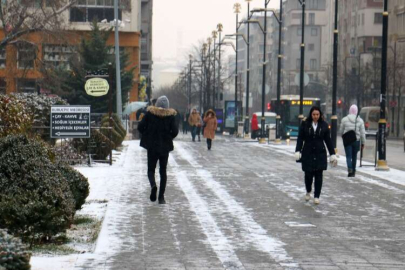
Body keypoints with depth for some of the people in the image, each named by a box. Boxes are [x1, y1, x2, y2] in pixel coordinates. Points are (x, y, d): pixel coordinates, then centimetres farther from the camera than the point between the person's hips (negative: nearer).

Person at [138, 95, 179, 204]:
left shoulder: (149, 113, -3)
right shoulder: (170, 115, -3)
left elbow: (140, 127, -6)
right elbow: (175, 131, -9)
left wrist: (147, 136, 10)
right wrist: (168, 138, 10)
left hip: (152, 146, -1)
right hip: (165, 147, 1)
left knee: (151, 169, 11)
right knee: (163, 171, 10)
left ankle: (153, 184, -22)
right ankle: (161, 197, 5)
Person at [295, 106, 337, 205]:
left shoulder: (324, 125, 3)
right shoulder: (305, 124, -1)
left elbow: (328, 140, 6)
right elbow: (300, 138, 0)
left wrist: (332, 154, 3)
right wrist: (297, 151, -10)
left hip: (320, 154, 1)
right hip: (307, 153, -1)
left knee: (318, 175, -1)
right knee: (308, 174, 2)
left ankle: (316, 196, 6)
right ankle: (308, 192, 29)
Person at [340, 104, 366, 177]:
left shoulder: (344, 119, -3)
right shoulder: (360, 120, -1)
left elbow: (341, 131, 7)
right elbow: (362, 132, -1)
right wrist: (363, 142, 6)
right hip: (356, 140, 1)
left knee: (348, 156, -3)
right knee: (354, 156, 14)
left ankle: (350, 169, -25)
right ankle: (353, 171, 22)